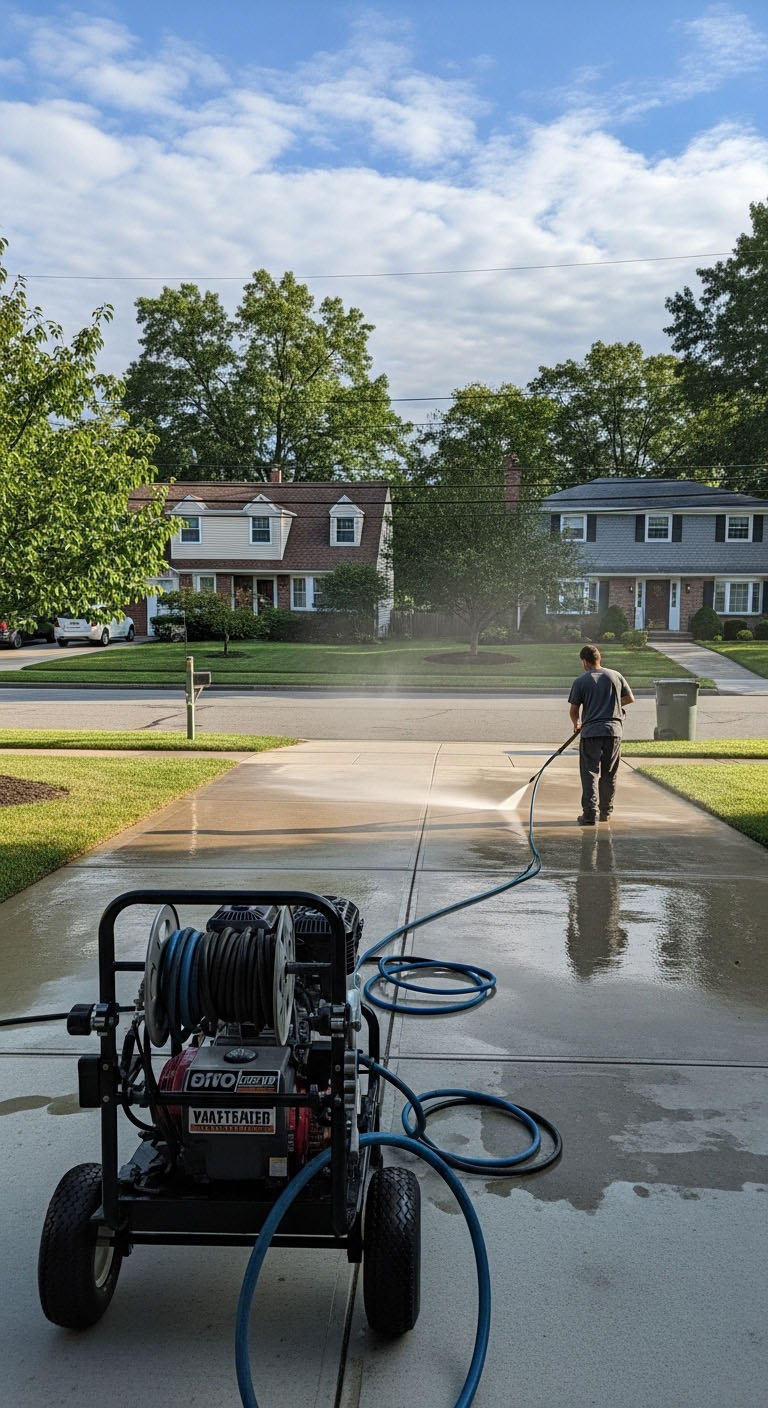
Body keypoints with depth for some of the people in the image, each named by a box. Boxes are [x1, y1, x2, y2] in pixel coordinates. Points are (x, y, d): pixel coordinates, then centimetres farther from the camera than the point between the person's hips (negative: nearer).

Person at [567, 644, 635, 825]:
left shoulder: (580, 681, -2)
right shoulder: (615, 676, 6)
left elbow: (574, 710, 1)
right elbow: (630, 698, 16)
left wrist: (576, 724, 21)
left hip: (590, 732, -3)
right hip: (614, 730, 3)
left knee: (590, 774, 0)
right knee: (609, 775, 14)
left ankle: (590, 813, -8)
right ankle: (606, 812, 24)